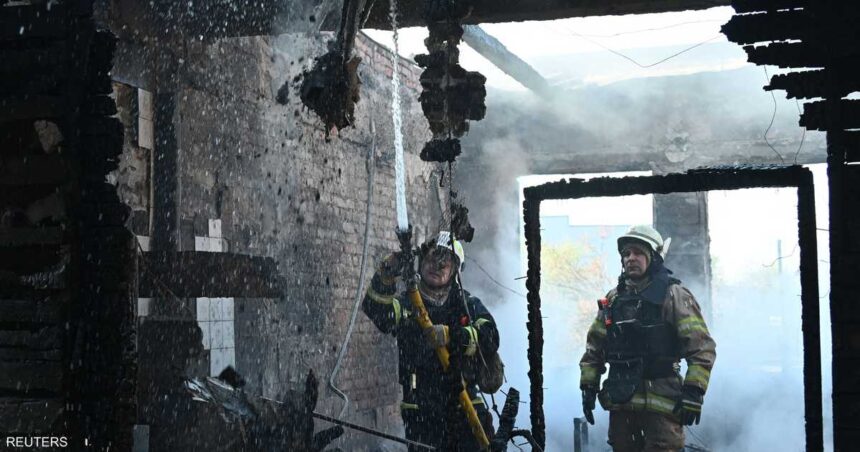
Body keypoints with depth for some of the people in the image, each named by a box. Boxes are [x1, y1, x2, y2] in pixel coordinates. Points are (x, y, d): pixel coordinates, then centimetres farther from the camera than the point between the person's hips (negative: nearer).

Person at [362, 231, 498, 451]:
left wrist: (450, 336, -25)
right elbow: (376, 309, -14)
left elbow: (490, 338, -8)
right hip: (421, 414, 0)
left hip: (464, 409, 1)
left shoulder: (469, 304, 10)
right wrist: (386, 274, -31)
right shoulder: (406, 305, 8)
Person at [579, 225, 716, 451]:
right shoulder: (613, 299, 14)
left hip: (660, 402, -6)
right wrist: (588, 386, 11)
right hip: (619, 400, 6)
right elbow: (594, 346, 19)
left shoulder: (673, 295, -3)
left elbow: (702, 347, -8)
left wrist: (694, 392, -15)